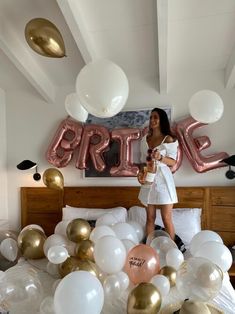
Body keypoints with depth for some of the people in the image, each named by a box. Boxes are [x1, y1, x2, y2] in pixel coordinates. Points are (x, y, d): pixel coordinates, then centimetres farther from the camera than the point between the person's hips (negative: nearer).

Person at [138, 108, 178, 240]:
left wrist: (160, 157, -27)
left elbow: (173, 162, -8)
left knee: (167, 219, 1)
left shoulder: (169, 139, -5)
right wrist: (141, 172, -3)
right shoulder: (145, 139, 10)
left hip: (163, 180, -4)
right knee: (150, 217, 13)